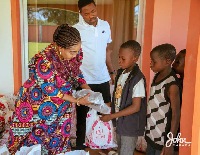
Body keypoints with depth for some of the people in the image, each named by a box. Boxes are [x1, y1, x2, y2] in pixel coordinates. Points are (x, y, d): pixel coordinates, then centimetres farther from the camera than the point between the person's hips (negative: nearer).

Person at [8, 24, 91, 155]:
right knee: (36, 139, 12)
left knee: (59, 139, 19)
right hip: (37, 103, -5)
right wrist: (78, 101, -22)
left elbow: (76, 73, 2)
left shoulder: (75, 53, -16)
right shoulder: (44, 62, -35)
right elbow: (51, 92, -25)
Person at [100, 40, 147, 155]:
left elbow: (135, 107, -22)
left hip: (130, 125, -7)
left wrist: (111, 116, -20)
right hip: (120, 122, 8)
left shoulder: (137, 79, -23)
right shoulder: (121, 73, 2)